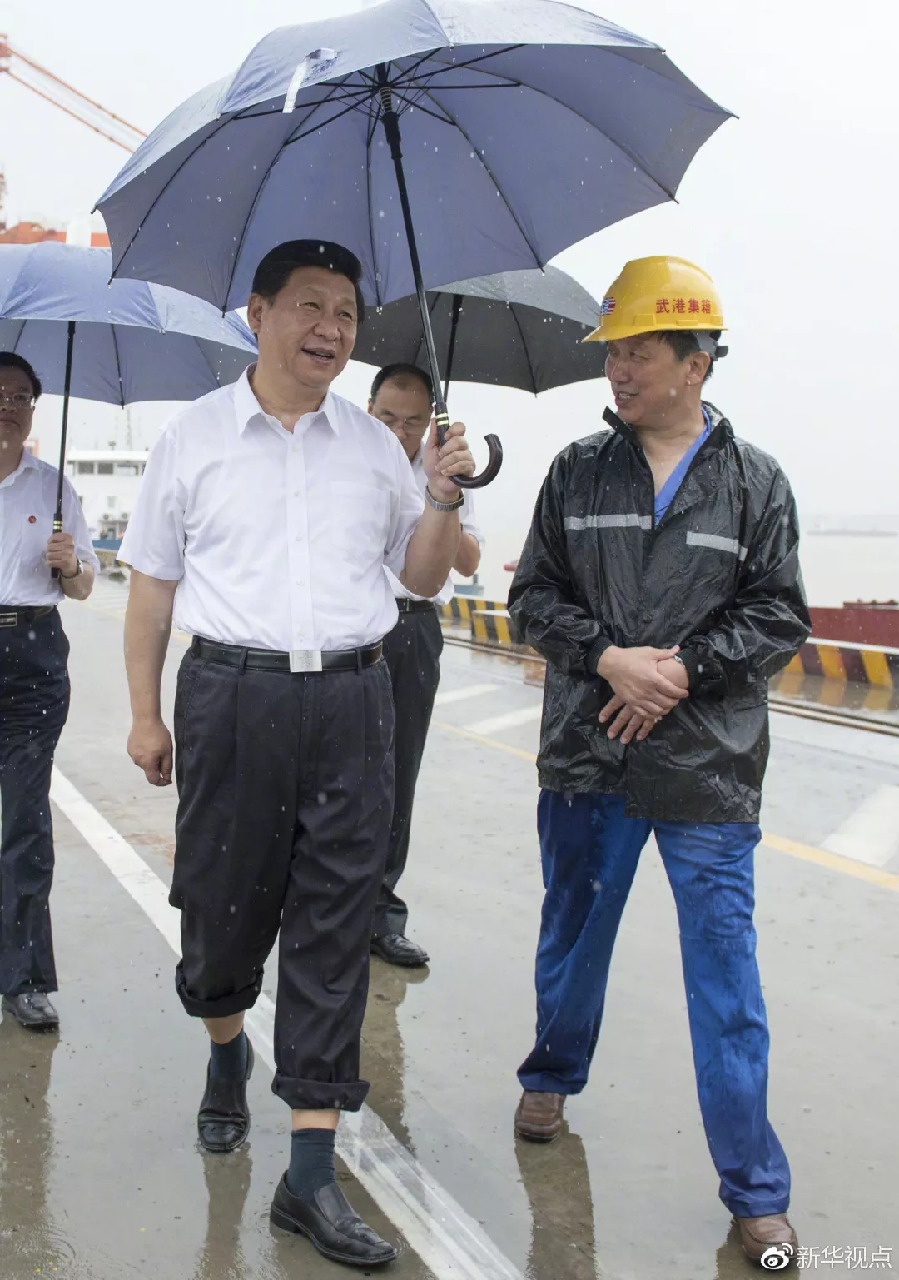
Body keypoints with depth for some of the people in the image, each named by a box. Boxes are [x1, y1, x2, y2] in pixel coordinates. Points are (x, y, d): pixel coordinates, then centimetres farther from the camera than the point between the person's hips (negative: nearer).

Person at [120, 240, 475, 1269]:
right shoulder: (195, 436, 5)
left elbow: (421, 577, 16)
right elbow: (152, 585, 7)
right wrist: (145, 714, 3)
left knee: (333, 932, 1)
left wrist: (443, 496, -1)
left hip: (350, 700, 2)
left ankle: (311, 1177, 10)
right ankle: (226, 1053, 42)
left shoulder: (374, 445, 11)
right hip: (232, 694, -1)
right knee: (223, 907, 7)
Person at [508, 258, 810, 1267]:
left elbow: (778, 617, -1)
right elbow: (533, 598, 4)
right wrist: (612, 659, -13)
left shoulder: (755, 481, 1)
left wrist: (682, 669, -14)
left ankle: (756, 1192, 18)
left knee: (724, 975, 3)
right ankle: (552, 1078, 46)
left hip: (709, 771, -2)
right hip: (587, 762, 2)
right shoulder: (578, 470, 4)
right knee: (572, 938, 18)